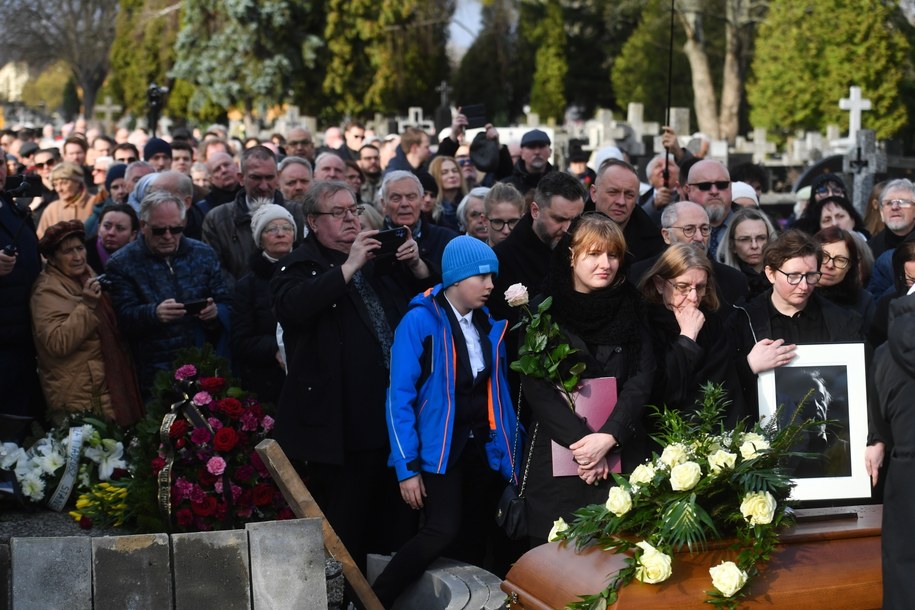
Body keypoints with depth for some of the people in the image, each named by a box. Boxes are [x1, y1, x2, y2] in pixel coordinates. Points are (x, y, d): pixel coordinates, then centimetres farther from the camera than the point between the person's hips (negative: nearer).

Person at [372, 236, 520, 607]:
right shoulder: (420, 321, -10)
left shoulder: (490, 325, 8)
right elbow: (400, 396, -11)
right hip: (440, 449, -6)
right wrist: (406, 466, -15)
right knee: (442, 533, -20)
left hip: (485, 449, 6)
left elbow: (499, 391, 13)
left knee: (472, 543, 8)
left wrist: (512, 453, 7)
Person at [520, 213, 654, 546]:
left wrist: (608, 437, -14)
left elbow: (640, 380, -1)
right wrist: (581, 441, -16)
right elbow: (536, 387, -6)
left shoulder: (630, 308, 6)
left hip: (622, 452, 2)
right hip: (556, 451, -1)